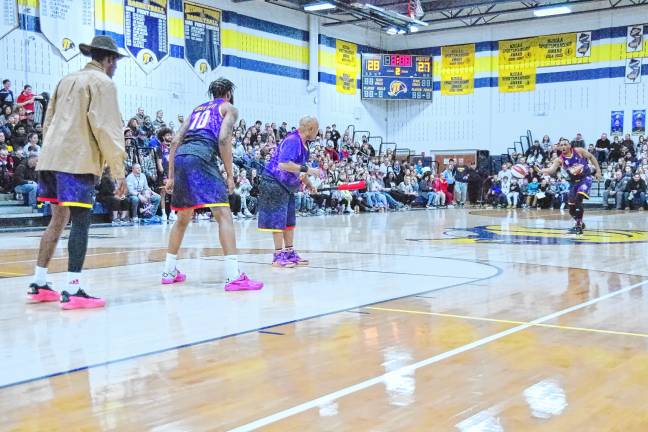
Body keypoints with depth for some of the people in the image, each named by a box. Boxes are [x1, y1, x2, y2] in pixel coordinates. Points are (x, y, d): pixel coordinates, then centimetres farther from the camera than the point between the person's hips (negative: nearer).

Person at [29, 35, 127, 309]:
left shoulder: (67, 80, 21)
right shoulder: (102, 82, -3)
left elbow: (48, 122, 23)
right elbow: (107, 128, -13)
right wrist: (118, 170, -11)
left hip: (52, 158, 8)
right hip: (78, 161, -8)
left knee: (58, 220, 14)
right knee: (80, 222, -9)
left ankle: (38, 284, 17)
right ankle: (73, 291, -13)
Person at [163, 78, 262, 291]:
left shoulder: (198, 108, 30)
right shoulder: (229, 107, 14)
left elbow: (176, 141, 21)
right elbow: (223, 139, -5)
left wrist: (171, 176, 21)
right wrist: (230, 175, -3)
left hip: (181, 157, 7)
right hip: (201, 157, -7)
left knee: (183, 217, 21)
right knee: (224, 214, -11)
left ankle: (169, 271, 27)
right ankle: (233, 276, -23)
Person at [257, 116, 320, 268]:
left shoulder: (303, 143, 10)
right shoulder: (292, 140, -22)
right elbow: (283, 164, -35)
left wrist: (309, 185, 20)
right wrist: (307, 169, -33)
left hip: (287, 186, 10)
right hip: (275, 183, -10)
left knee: (289, 220, 12)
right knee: (278, 220, -6)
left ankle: (289, 253, 18)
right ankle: (278, 256, -1)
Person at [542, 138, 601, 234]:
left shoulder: (578, 151, -10)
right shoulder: (559, 159, -8)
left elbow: (591, 157, 4)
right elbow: (551, 170, -23)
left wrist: (598, 170, 0)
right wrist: (543, 171, -45)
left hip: (585, 178, -4)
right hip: (574, 181, 4)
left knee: (578, 199, -24)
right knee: (571, 205, 3)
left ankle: (578, 226, -19)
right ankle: (580, 223, 30)